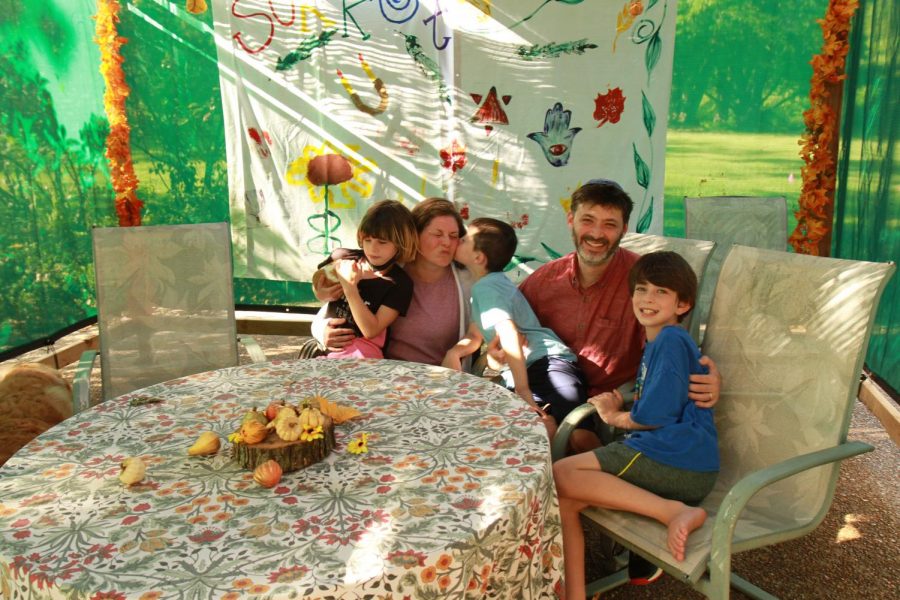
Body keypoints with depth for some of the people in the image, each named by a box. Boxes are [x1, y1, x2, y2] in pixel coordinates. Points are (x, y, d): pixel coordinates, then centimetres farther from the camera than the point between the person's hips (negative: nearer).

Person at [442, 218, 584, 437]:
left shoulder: (486, 286, -8)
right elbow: (475, 335, 26)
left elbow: (509, 334, -22)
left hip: (548, 364, -10)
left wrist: (522, 389, -29)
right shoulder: (493, 282, 23)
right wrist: (454, 352, 3)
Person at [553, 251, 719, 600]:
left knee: (560, 474, -15)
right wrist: (619, 411, 7)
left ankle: (673, 511, -20)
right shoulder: (656, 343, 25)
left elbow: (658, 414, -13)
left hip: (675, 461, -9)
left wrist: (616, 418, 5)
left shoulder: (671, 340, -5)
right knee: (563, 501, -3)